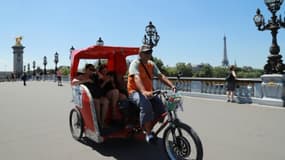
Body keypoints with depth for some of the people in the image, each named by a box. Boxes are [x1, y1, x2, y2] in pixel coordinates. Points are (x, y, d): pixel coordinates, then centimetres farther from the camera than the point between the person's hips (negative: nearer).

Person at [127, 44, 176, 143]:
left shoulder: (151, 64, 10)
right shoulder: (135, 63, -10)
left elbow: (161, 76, -2)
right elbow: (137, 78, -28)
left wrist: (172, 86, -19)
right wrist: (143, 92, -46)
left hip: (148, 92, 6)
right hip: (135, 92, -6)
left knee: (160, 106, -16)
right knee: (146, 105, -35)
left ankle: (149, 128, 5)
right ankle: (148, 133, -22)